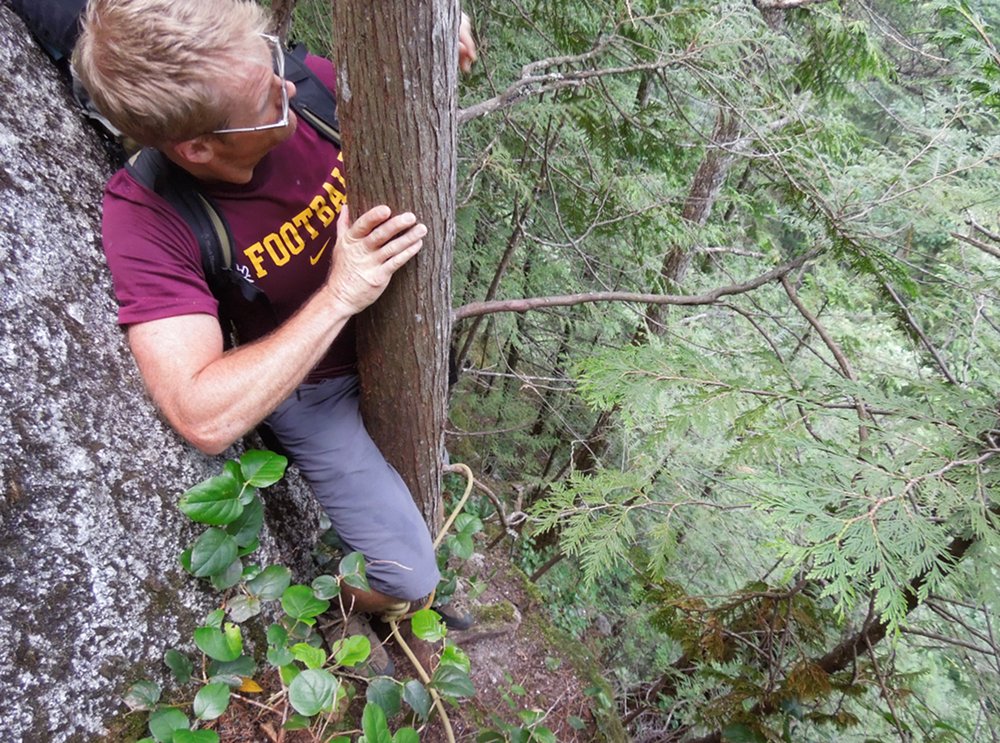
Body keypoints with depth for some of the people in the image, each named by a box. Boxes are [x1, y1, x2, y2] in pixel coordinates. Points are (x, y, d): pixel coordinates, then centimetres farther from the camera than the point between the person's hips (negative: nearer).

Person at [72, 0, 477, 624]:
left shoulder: (304, 82, -21)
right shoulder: (146, 218, -32)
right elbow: (205, 419, -39)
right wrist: (339, 297, -39)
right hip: (311, 387, -5)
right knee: (410, 580, -1)